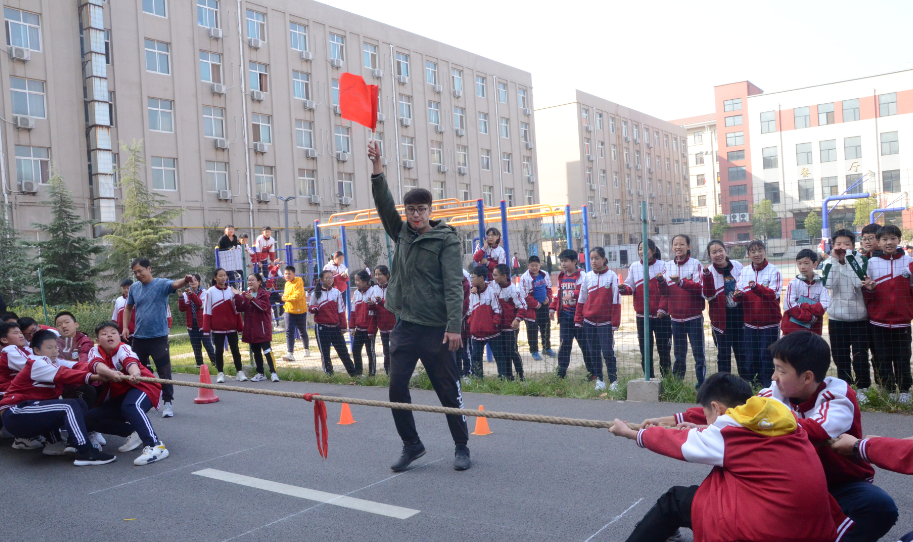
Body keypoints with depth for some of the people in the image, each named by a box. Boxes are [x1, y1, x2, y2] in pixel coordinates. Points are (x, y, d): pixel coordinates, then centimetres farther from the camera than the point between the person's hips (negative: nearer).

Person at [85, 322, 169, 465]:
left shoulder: (123, 349, -13)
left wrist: (135, 374, -61)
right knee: (89, 418, -2)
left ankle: (155, 446, -45)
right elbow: (97, 364, -26)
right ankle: (133, 433, 0)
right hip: (119, 396, 7)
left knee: (130, 407, -37)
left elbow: (130, 361, -37)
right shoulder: (95, 351, -2)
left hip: (142, 386, -7)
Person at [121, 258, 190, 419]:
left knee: (164, 372, -4)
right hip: (138, 337, 5)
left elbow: (175, 284, -30)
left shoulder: (162, 284, -8)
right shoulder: (134, 287, 7)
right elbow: (128, 308, 19)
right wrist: (125, 327, 7)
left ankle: (167, 403, 5)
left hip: (158, 337, -5)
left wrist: (185, 280, -52)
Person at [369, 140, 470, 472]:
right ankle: (411, 444, 21)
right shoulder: (401, 234, 11)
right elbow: (384, 204, 3)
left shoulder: (446, 240, -5)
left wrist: (454, 326, -19)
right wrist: (377, 168, -8)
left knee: (448, 389, 4)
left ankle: (461, 446, 20)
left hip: (436, 328, -5)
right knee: (397, 387, 4)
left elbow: (453, 286, -12)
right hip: (404, 325, 5)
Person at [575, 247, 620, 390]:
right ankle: (599, 380, 18)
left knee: (608, 352, -4)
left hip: (605, 322, -4)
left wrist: (615, 323, -6)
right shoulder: (587, 277, 6)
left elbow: (616, 301, -3)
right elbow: (581, 300, 11)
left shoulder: (612, 276, -4)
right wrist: (578, 320, 8)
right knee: (593, 353, 8)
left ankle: (613, 381, 8)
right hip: (589, 322, 4)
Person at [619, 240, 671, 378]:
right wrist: (623, 288, -16)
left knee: (664, 350, 2)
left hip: (661, 315, -3)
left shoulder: (662, 265, -3)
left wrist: (662, 308, -17)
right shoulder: (634, 267, 7)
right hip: (642, 316, 3)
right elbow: (630, 287, 6)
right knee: (645, 351, 7)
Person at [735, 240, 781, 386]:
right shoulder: (744, 272, 8)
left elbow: (774, 294, -17)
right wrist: (738, 295, -19)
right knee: (750, 357, 10)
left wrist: (756, 287, -33)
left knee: (767, 357, 1)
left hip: (770, 322, -4)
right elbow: (740, 297, 5)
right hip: (750, 323, 4)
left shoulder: (773, 270, -6)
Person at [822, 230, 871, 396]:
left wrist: (849, 256, -21)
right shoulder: (829, 263, 1)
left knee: (860, 356, 3)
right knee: (840, 357, 10)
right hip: (836, 318, 2)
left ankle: (862, 388, 17)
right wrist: (834, 259, -16)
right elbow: (828, 284, -16)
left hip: (859, 317, -2)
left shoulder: (860, 260, -5)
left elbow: (859, 282, -23)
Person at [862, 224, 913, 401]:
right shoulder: (871, 263, 2)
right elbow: (867, 296, 6)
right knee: (883, 359, 7)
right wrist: (869, 289, -15)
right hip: (879, 321, 0)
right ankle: (887, 391, 18)